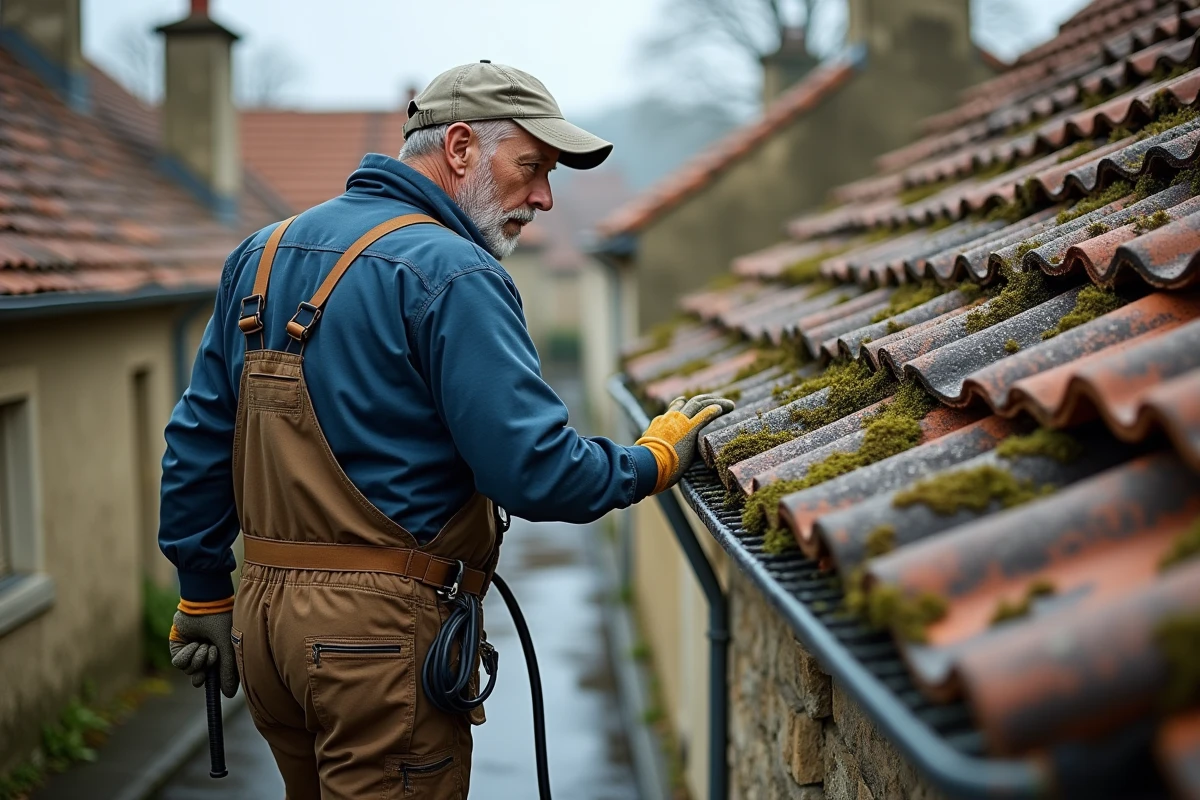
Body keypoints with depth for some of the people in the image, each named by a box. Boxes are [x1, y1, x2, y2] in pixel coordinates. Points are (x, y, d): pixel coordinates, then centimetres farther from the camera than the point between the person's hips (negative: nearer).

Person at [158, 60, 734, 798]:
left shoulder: (265, 254, 11)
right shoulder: (453, 275, -14)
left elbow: (198, 438, 14)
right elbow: (534, 470, -19)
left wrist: (204, 595, 20)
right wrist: (655, 460, -2)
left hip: (262, 614, 8)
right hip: (381, 629, -8)